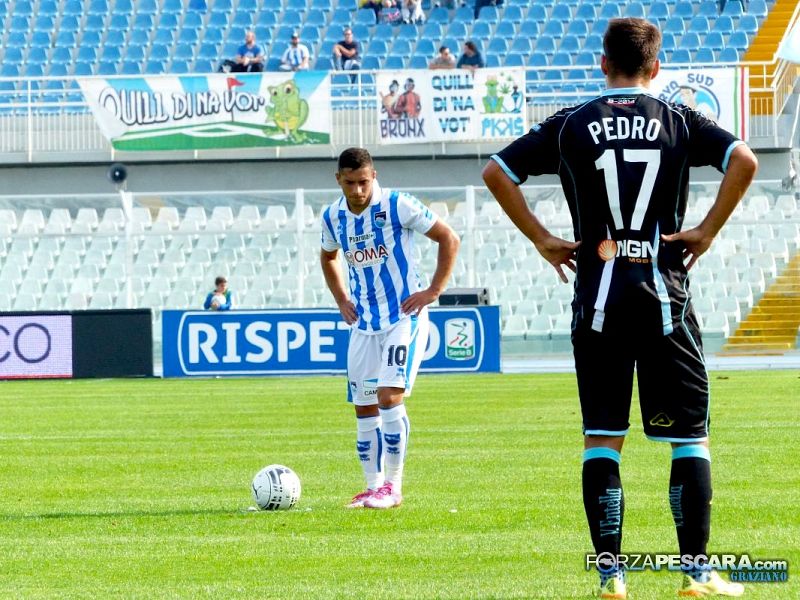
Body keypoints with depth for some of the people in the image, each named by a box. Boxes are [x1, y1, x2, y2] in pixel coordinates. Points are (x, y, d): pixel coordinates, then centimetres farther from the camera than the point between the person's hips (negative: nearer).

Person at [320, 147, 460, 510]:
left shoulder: (397, 206, -13)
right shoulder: (333, 217, 3)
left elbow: (448, 239, -7)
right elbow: (328, 257, 26)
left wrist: (433, 291, -10)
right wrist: (341, 300, 14)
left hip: (404, 316, -6)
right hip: (364, 322, 6)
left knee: (389, 395, -17)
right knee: (364, 408, 5)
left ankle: (393, 487, -11)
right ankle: (373, 487, 14)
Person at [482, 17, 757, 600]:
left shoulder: (572, 126, 5)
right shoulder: (680, 121, 3)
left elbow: (497, 172, 3)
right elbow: (744, 160, -12)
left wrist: (543, 239, 6)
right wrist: (709, 229, -4)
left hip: (598, 300, 1)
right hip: (665, 295, -1)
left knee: (601, 438, 5)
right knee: (690, 437, 6)